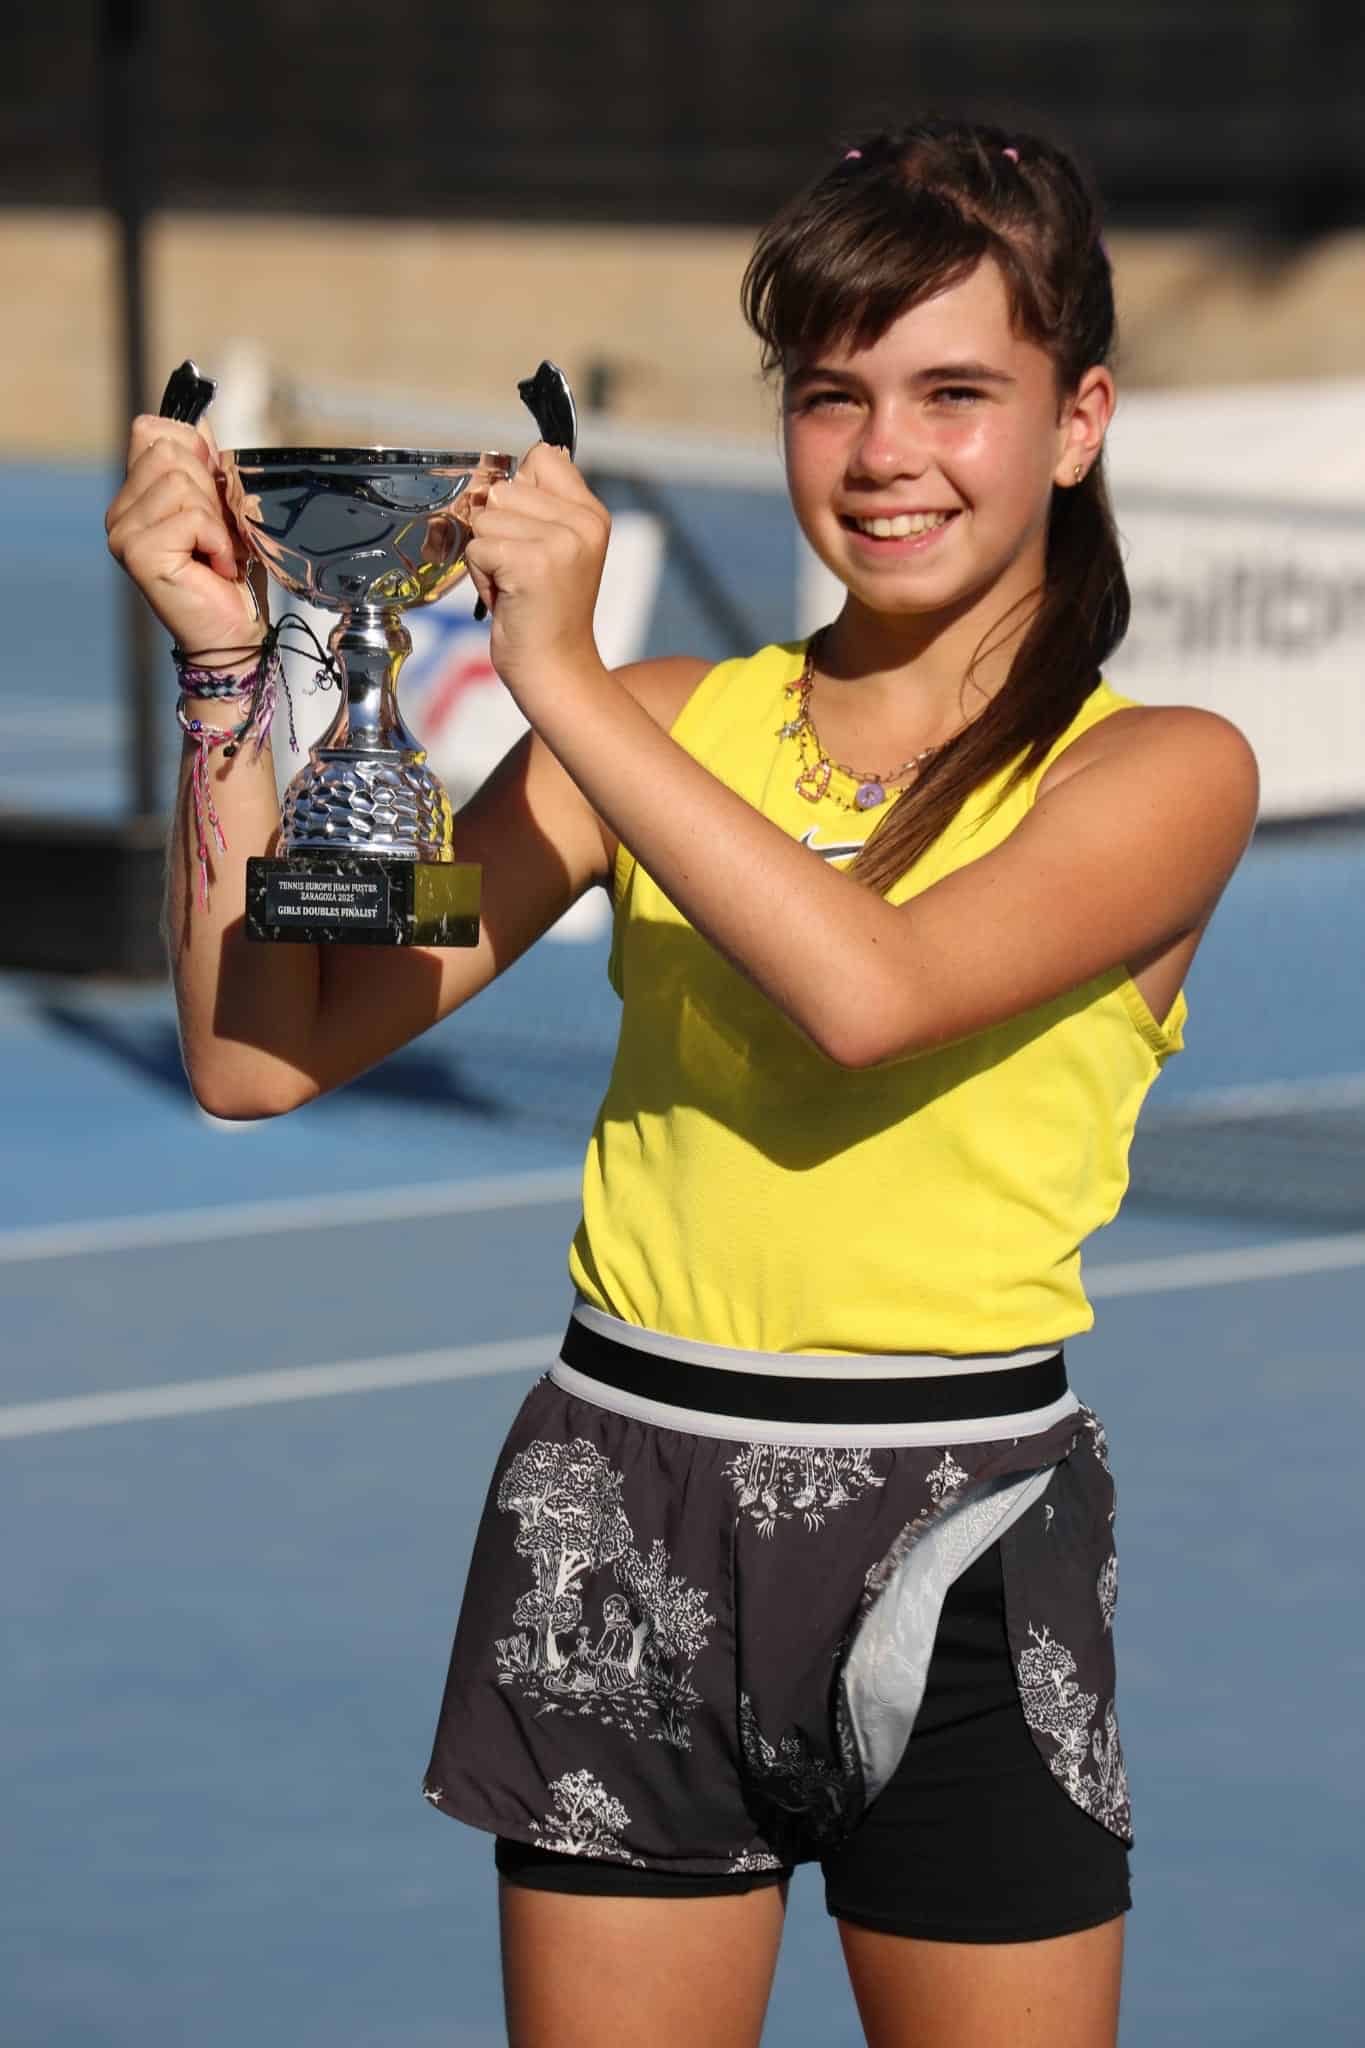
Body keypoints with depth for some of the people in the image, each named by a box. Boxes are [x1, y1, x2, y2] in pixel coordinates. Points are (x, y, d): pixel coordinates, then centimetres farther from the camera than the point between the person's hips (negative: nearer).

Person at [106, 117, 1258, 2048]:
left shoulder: (1163, 769, -3)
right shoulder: (661, 724, 7)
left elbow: (868, 992, -23)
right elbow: (261, 1055, 1)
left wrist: (562, 678, -18)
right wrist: (231, 670, -8)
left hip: (952, 1541, -2)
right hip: (620, 1513, 3)